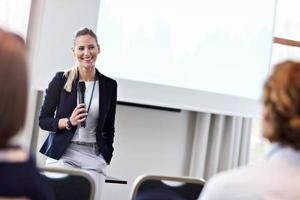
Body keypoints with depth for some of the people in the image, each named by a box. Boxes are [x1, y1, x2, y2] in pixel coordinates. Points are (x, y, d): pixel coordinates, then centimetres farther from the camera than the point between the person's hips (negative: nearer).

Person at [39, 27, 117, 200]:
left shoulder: (109, 85, 7)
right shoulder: (61, 79, 1)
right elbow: (43, 120, 4)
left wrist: (106, 156, 7)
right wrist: (69, 122, -12)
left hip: (94, 158, 2)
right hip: (62, 154, -1)